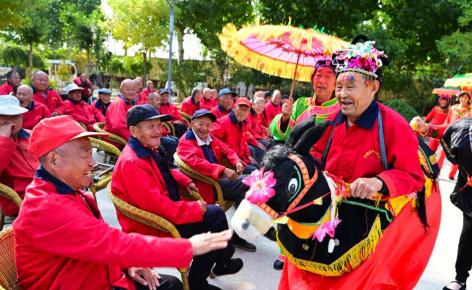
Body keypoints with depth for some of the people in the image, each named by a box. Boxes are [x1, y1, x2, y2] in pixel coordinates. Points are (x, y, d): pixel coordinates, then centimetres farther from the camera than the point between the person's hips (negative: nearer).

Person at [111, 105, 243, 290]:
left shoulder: (148, 150, 4)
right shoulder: (131, 163, -26)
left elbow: (165, 172, 24)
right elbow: (157, 205, -30)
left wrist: (185, 181, 5)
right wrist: (195, 209, -21)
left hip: (163, 212, 10)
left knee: (216, 214, 10)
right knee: (215, 215, -9)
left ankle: (222, 260, 28)